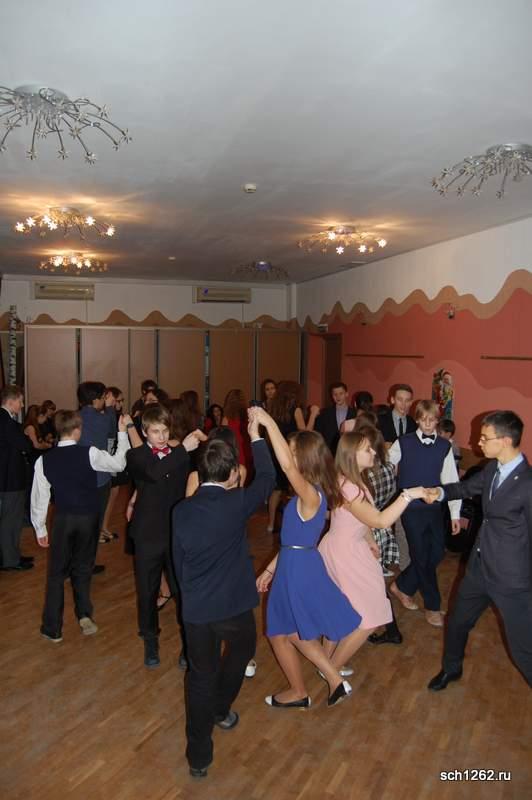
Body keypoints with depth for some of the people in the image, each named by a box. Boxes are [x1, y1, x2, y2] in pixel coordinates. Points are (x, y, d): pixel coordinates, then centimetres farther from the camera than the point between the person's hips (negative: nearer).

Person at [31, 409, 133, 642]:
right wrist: (123, 432, 4)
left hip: (63, 519, 1)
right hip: (89, 518, 0)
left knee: (57, 572, 13)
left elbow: (39, 497, -3)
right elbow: (119, 464, -2)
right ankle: (84, 615, 15)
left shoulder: (44, 460, -9)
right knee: (82, 568, 20)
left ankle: (52, 628, 18)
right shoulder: (89, 454, -15)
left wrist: (40, 529, 8)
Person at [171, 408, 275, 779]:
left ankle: (199, 757, 23)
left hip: (194, 608, 2)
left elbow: (178, 560, 4)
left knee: (201, 674, 16)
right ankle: (221, 709, 48)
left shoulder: (182, 510, -5)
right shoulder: (236, 504, -16)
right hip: (233, 604, -2)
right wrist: (256, 435, 5)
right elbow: (267, 478, -2)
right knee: (242, 649, 29)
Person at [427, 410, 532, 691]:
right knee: (458, 621, 25)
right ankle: (451, 668, 51)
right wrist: (440, 492, -2)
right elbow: (467, 487, 16)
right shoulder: (492, 468, -3)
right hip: (479, 567, 8)